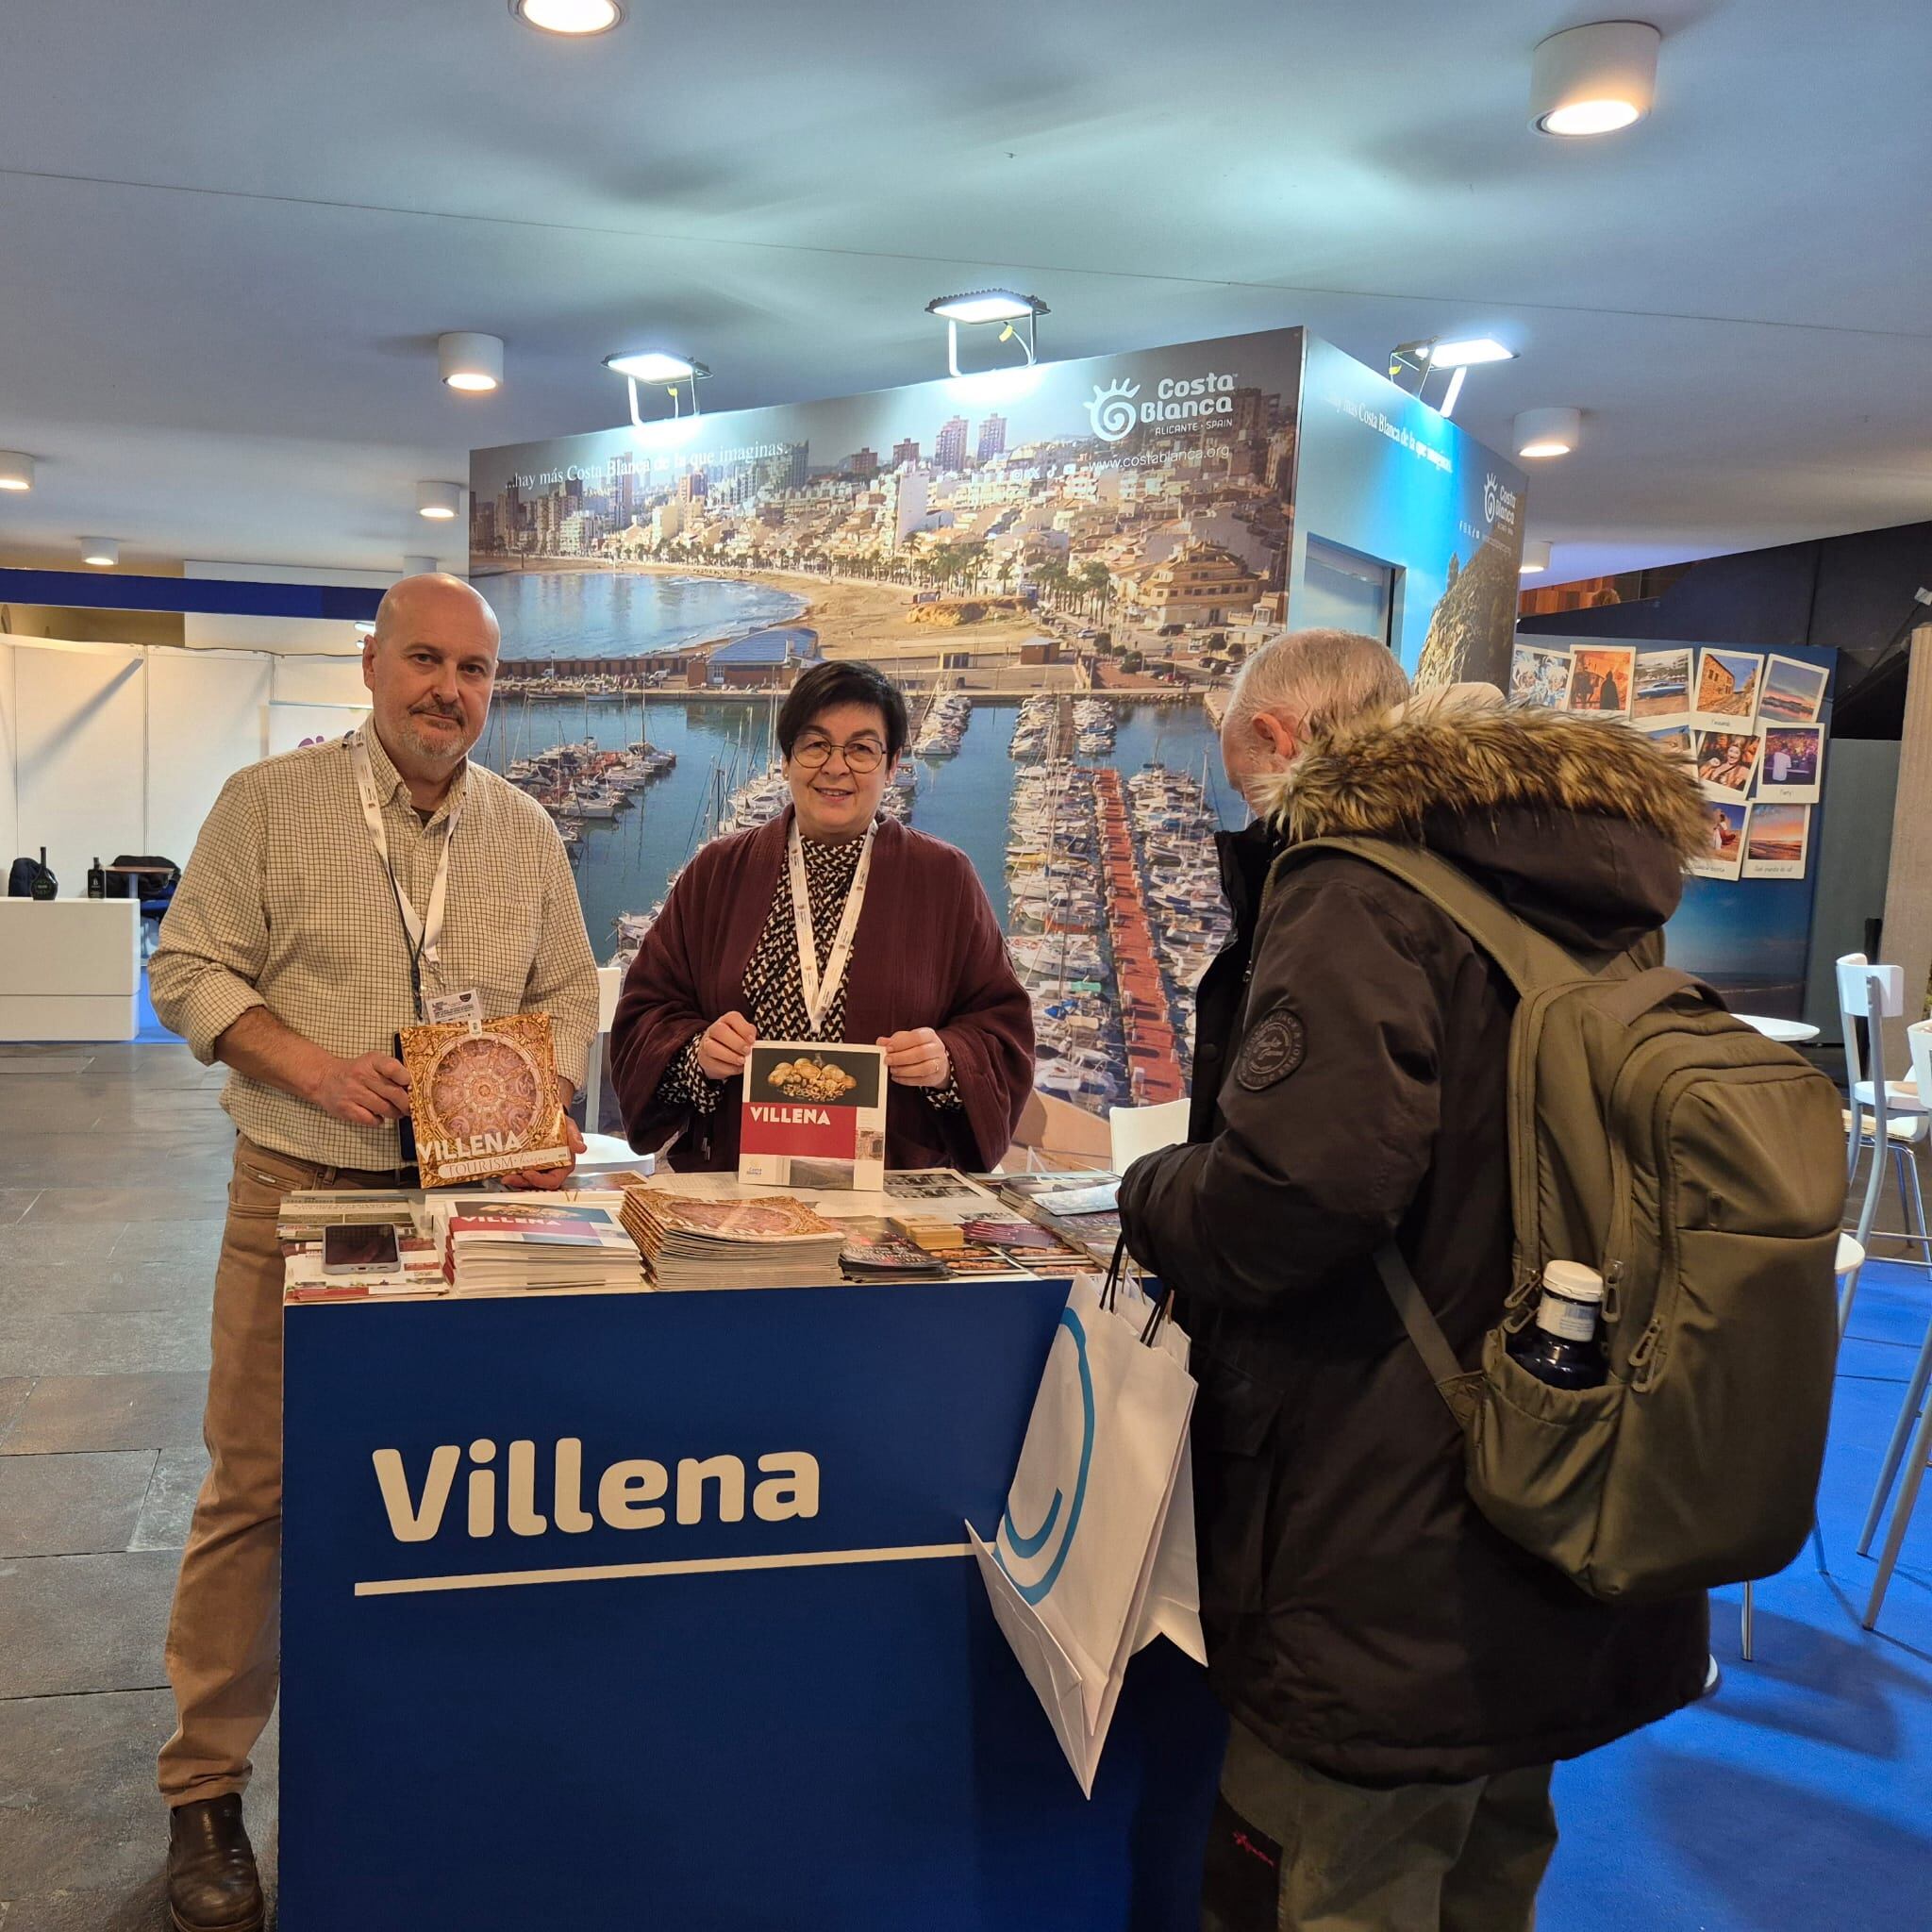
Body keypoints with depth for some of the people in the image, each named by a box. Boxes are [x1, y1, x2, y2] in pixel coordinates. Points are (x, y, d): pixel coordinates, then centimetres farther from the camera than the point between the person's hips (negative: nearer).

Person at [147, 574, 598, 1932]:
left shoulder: (527, 832, 8)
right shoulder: (269, 803, 0)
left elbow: (570, 996, 12)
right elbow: (191, 970, -1)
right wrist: (314, 1067, -16)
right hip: (301, 1194, -2)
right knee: (257, 1486, 2)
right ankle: (205, 1788, 18)